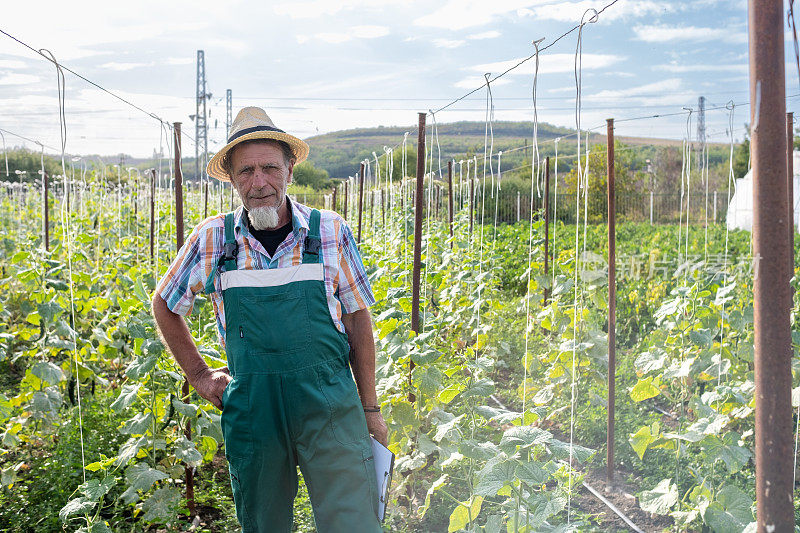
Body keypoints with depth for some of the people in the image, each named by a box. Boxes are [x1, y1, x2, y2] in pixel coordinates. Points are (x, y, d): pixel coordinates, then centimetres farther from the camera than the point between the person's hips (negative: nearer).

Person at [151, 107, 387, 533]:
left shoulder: (331, 232, -2)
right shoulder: (211, 239, 0)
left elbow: (357, 318, 5)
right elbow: (165, 306, 16)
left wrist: (370, 407, 5)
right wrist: (199, 375, 11)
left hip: (330, 406, -1)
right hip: (251, 409, 2)